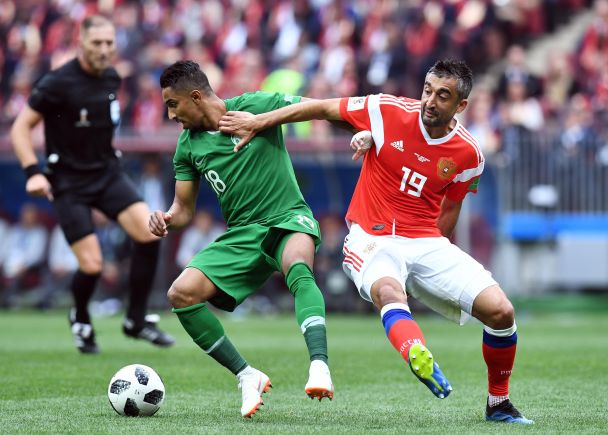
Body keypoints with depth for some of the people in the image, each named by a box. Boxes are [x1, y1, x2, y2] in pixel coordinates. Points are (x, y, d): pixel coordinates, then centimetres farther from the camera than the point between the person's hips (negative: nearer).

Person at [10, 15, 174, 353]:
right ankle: (81, 320, 23)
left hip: (108, 172, 5)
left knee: (150, 234, -15)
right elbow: (21, 128, -11)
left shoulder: (112, 78, 3)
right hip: (69, 182, -5)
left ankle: (137, 321, 0)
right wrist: (33, 171, -21)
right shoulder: (58, 83, -16)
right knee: (92, 266, -11)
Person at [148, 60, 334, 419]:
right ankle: (247, 377, -6)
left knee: (298, 270, -39)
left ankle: (320, 367, -52)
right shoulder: (188, 146, 7)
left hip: (288, 219, -5)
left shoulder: (255, 106, -8)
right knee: (181, 293, -14)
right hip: (242, 235, 5)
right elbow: (185, 209, 13)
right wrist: (167, 219, -10)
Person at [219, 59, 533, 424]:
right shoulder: (389, 112, -7)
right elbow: (323, 108, 5)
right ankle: (421, 359, -71)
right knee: (388, 290, -39)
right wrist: (258, 122, 7)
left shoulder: (468, 154, -2)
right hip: (373, 240, -3)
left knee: (500, 311, -14)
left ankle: (499, 404, 9)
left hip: (428, 243, 3)